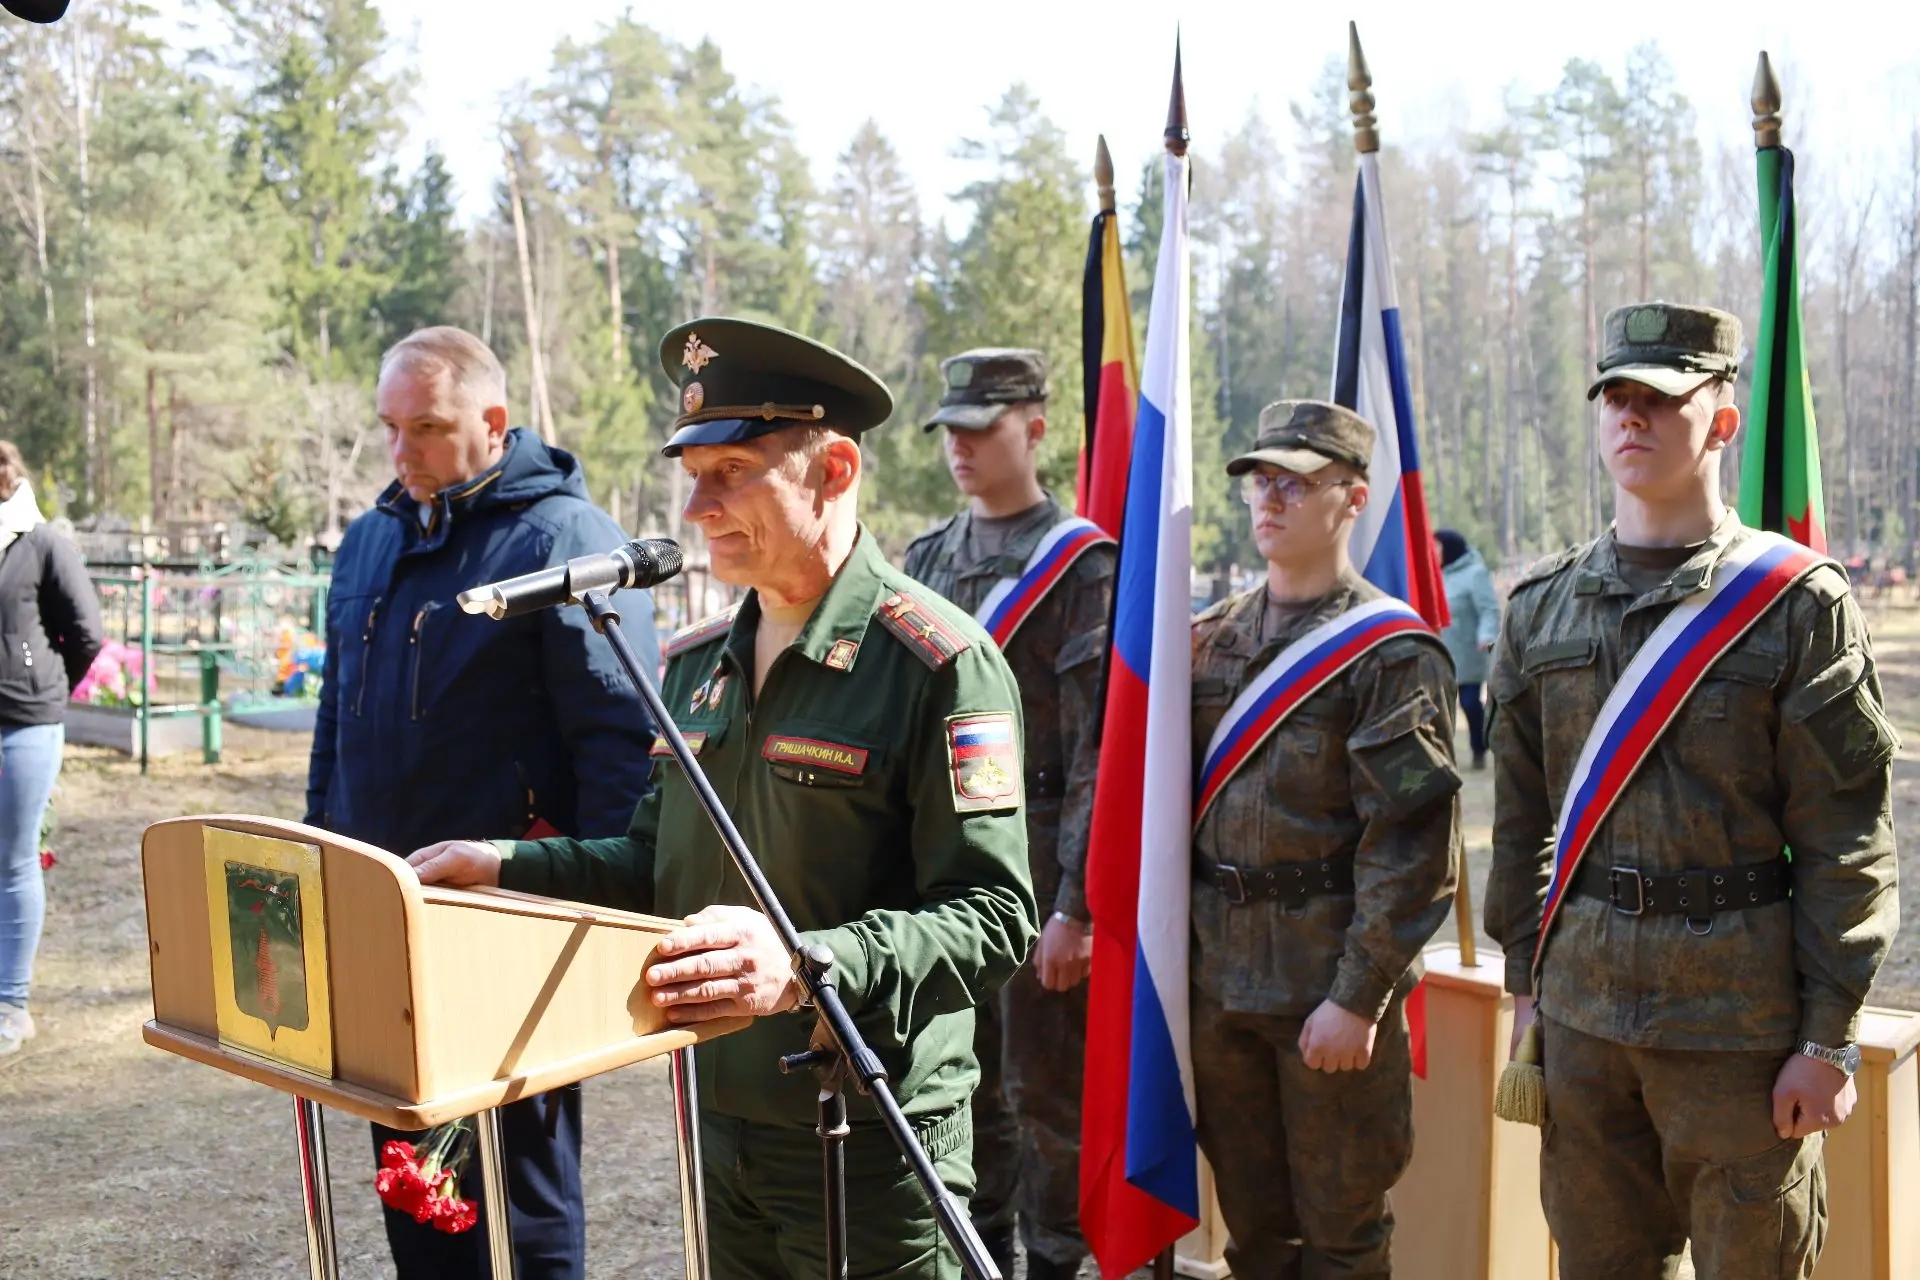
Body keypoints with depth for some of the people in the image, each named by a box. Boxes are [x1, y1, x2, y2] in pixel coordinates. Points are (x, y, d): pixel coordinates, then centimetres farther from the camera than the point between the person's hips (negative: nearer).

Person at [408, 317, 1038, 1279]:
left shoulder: (940, 664, -16)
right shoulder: (694, 661, 8)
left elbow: (991, 916, -21)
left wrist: (805, 967, -34)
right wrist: (505, 868, 5)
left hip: (870, 1152, -7)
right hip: (717, 1126, 7)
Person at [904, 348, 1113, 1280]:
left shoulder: (1082, 564, -9)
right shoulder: (925, 560, 11)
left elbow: (1101, 748, -14)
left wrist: (1076, 904, -17)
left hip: (1040, 864, -6)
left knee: (1047, 1090, 5)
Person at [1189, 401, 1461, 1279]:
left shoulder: (1394, 655, -10)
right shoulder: (1212, 640, 10)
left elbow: (1412, 845, -14)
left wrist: (1360, 998, -17)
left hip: (1329, 984, -6)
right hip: (1218, 977, 6)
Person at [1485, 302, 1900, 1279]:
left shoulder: (1798, 603, -6)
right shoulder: (1542, 607, 7)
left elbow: (1846, 839, -7)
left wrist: (1828, 1039, -9)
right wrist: (1526, 980, 11)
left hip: (1742, 1014, -4)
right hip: (1584, 1003, 4)